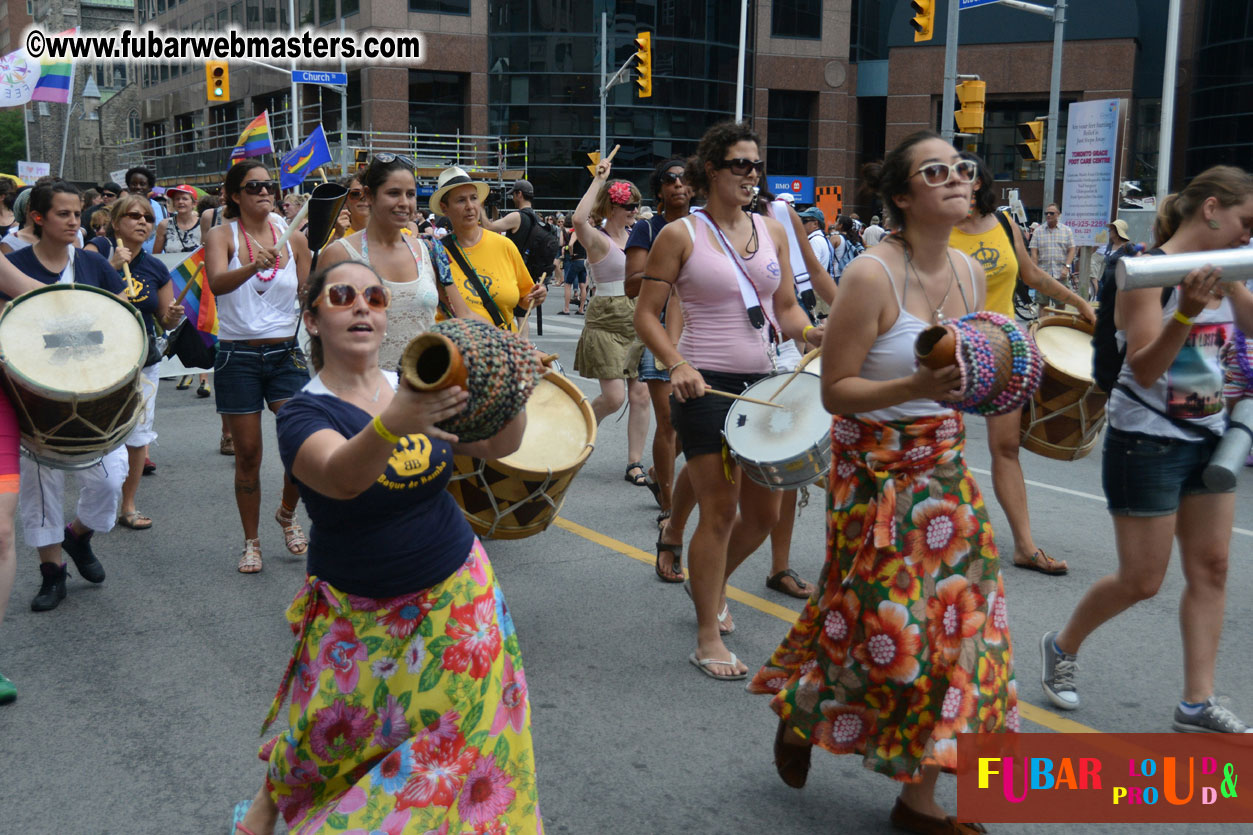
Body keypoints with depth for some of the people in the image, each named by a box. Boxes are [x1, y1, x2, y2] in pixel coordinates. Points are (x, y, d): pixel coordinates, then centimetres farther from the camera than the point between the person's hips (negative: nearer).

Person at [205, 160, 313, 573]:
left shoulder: (293, 238, 5)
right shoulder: (222, 235, -4)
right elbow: (217, 283, -25)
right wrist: (253, 266, -42)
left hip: (285, 353, 2)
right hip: (237, 356, -2)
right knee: (248, 453, 3)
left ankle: (287, 514, 18)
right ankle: (251, 542, 21)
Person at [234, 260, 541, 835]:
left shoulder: (416, 387, -2)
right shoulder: (304, 414, -16)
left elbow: (496, 445, -10)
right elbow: (342, 477, -37)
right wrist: (392, 424, -58)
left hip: (456, 593, 3)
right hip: (360, 615, -3)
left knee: (462, 731, 5)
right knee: (335, 733, 11)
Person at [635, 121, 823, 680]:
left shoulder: (773, 231, 10)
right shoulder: (680, 235, -4)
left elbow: (786, 308, 14)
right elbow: (646, 314, -4)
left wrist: (812, 333, -7)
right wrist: (677, 365, -19)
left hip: (763, 383, 6)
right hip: (706, 387, -5)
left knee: (764, 513, 11)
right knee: (719, 512, -4)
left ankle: (711, 582, 40)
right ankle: (708, 638, 11)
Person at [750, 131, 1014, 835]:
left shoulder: (970, 272, 4)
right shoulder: (872, 276, -18)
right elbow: (835, 389, -16)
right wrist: (916, 388, -29)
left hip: (944, 468, 7)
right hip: (877, 471, -7)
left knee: (949, 620, 8)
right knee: (886, 626, -3)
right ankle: (799, 713, 31)